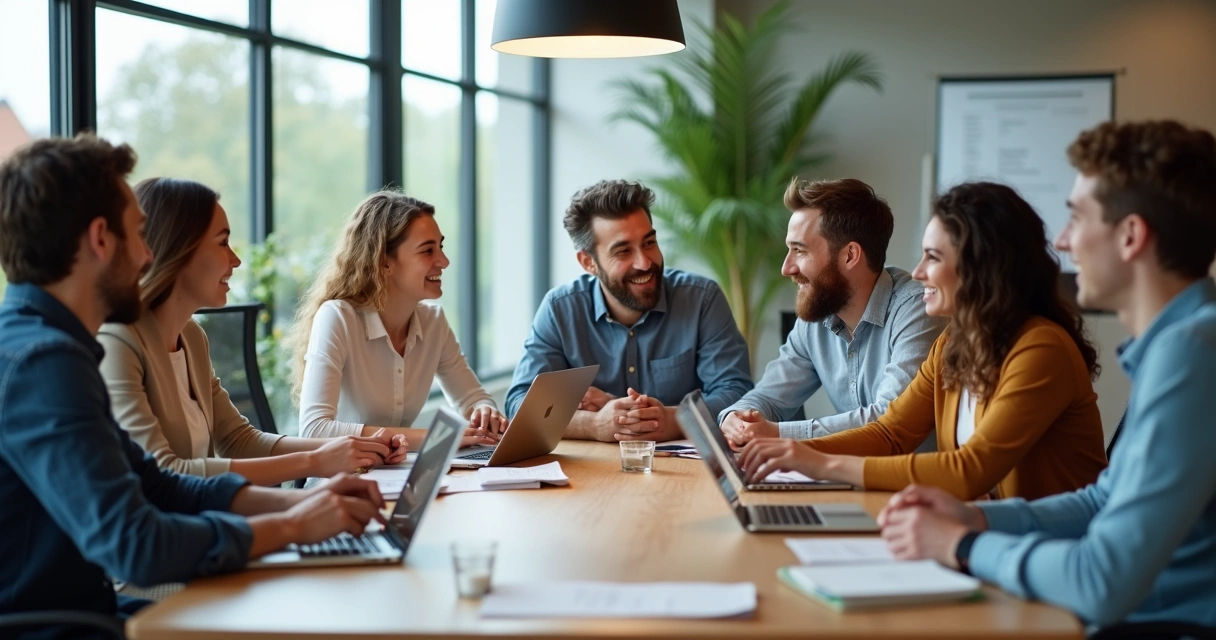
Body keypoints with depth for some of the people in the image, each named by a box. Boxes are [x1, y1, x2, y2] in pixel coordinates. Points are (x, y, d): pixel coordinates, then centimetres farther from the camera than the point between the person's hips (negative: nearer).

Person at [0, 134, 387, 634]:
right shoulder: (42, 361, -21)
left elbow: (155, 486, 11)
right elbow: (134, 544, -27)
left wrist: (302, 500, 1)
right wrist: (291, 526, -13)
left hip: (81, 611, 9)